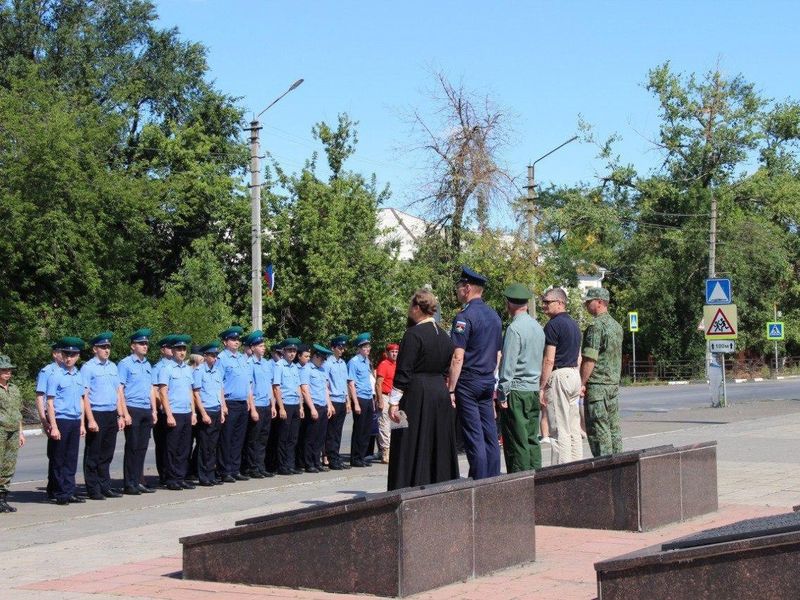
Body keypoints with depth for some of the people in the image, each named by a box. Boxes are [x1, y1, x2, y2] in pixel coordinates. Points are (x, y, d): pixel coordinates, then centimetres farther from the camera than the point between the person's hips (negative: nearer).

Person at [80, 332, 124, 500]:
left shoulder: (113, 367, 14)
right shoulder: (88, 367, -7)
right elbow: (84, 395, -11)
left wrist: (120, 415, 12)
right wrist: (90, 420, -17)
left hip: (111, 415, 6)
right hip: (96, 414, -6)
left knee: (107, 454, 12)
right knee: (93, 455, 1)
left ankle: (105, 487, 19)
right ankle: (93, 490, 6)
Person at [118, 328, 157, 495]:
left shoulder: (148, 365, 17)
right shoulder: (125, 364, -6)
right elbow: (119, 389, -10)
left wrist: (154, 410, 14)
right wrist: (125, 413, -16)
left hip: (146, 411, 7)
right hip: (133, 409, -7)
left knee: (142, 447, 8)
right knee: (132, 447, -4)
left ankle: (138, 482, 14)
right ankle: (129, 484, 1)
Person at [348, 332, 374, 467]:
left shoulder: (367, 361, 14)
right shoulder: (354, 362, -11)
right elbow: (351, 384, -14)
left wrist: (372, 399, 16)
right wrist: (356, 404, -17)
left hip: (368, 399, 8)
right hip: (360, 399, -7)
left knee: (366, 430, 10)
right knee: (359, 430, -2)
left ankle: (362, 456, 17)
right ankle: (355, 459, 5)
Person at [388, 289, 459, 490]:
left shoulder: (413, 334, -12)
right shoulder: (443, 335, 10)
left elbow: (403, 372, -15)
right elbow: (447, 368, 13)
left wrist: (394, 402, -14)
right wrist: (447, 392, 19)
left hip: (416, 396, -7)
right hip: (441, 394, 7)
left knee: (413, 447, -4)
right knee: (439, 446, 13)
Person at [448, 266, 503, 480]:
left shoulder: (465, 317, -13)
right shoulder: (494, 316, 13)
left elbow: (458, 358, -17)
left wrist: (451, 389, -15)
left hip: (468, 381, -8)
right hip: (488, 381, 8)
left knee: (473, 436, -6)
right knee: (489, 433, 9)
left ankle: (478, 480, -5)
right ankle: (492, 479, 11)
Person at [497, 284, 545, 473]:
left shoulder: (515, 328, -14)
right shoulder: (537, 327, 12)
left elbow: (508, 365, -16)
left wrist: (502, 394, -12)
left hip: (516, 392, -8)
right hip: (534, 390, 8)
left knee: (517, 442, -4)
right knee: (532, 439, 11)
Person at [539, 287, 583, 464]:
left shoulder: (553, 325, -12)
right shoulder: (574, 324, 17)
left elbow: (549, 360, -16)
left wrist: (542, 387, -14)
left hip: (559, 376, -9)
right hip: (574, 375, 9)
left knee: (559, 430, -8)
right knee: (574, 429, 10)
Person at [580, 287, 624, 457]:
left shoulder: (596, 325, -14)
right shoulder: (616, 325, 15)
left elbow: (589, 359, -17)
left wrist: (582, 383, -12)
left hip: (597, 386, -9)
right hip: (614, 384, 9)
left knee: (598, 430, -6)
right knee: (614, 428, 11)